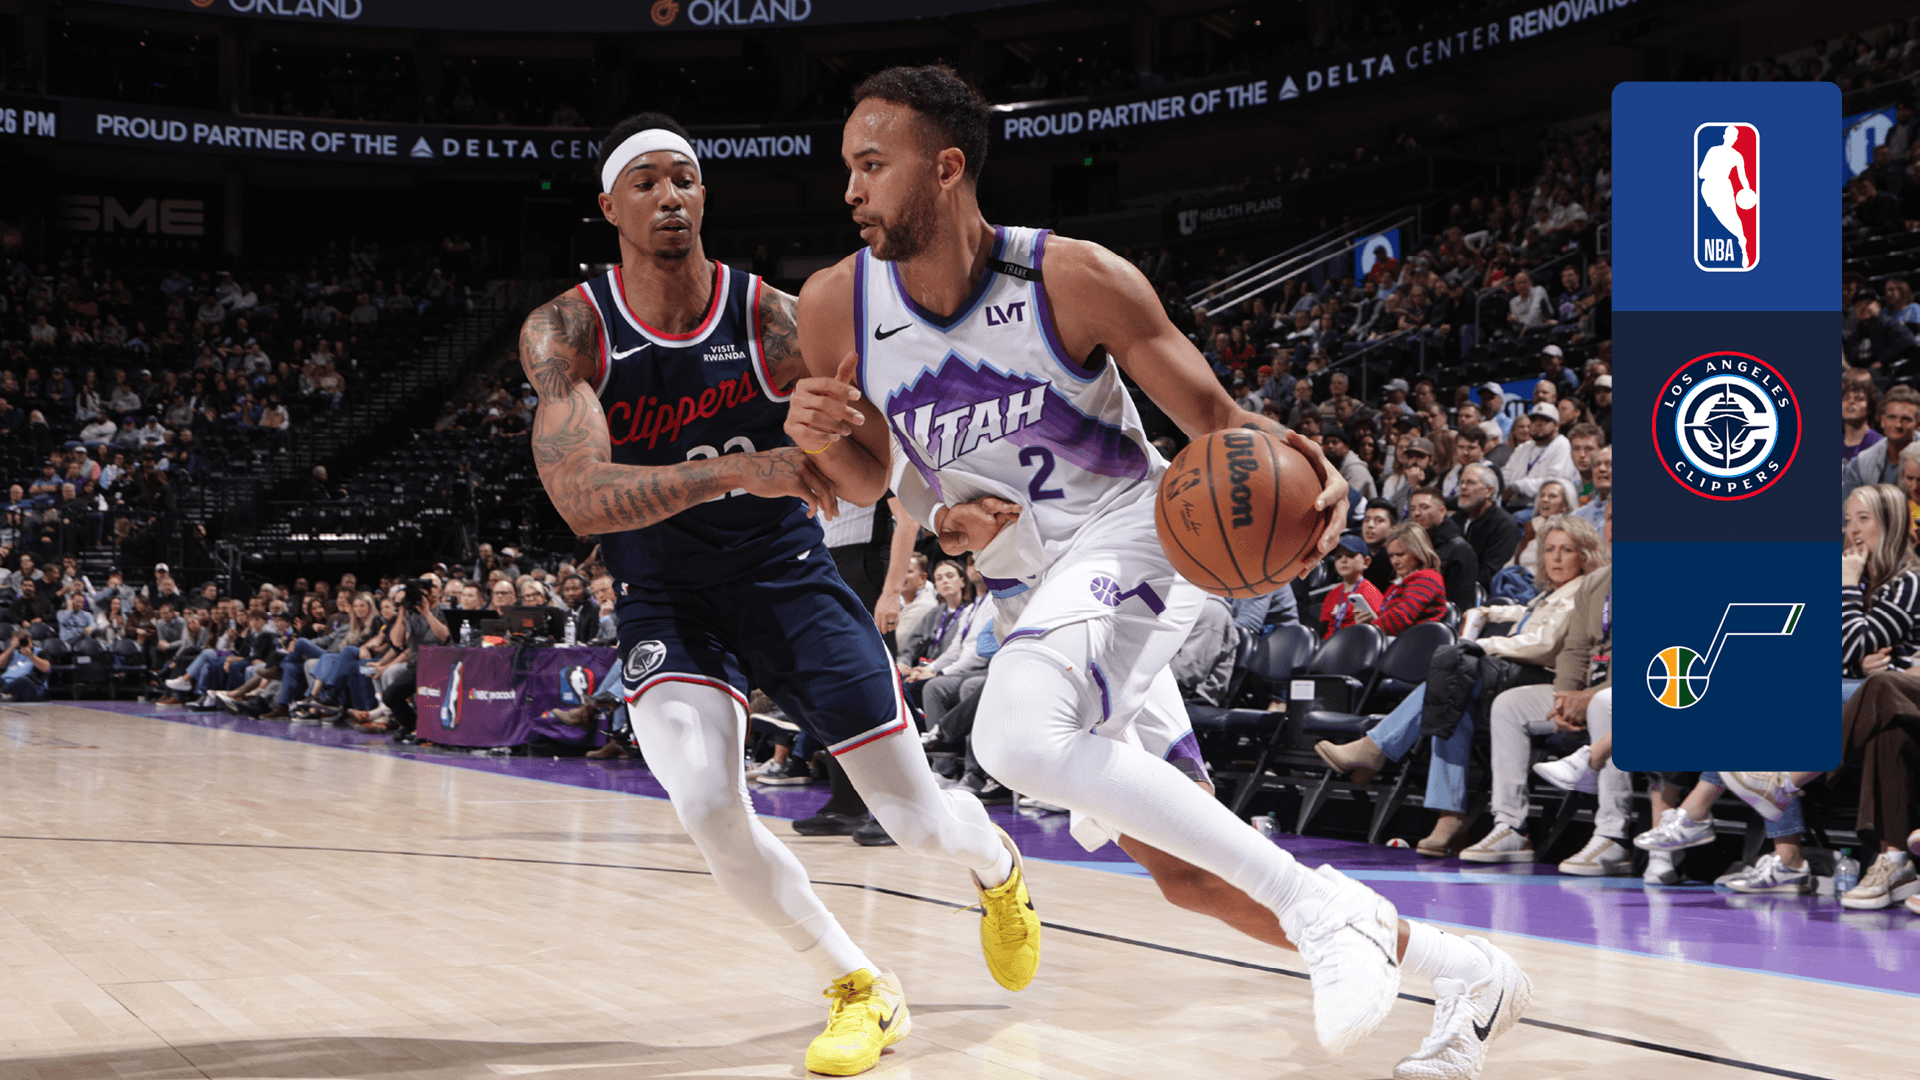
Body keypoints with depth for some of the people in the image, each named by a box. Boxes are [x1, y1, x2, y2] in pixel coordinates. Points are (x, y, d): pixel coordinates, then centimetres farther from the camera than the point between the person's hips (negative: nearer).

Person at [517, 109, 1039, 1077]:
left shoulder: (775, 320, -14)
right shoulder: (565, 334, -15)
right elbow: (582, 500, -28)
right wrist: (738, 470, -41)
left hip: (788, 578, 0)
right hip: (667, 601, 0)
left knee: (920, 820, 3)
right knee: (707, 805, -26)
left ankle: (998, 864, 43)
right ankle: (859, 989, -3)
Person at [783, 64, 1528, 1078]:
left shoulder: (1075, 278, -18)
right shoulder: (835, 306, -8)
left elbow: (1213, 417, -11)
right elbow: (871, 476, 7)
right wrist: (822, 440, -17)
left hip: (1128, 535, -6)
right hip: (1027, 588, 6)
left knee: (1017, 736, -35)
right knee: (1185, 873, 7)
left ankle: (1322, 905, -24)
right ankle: (1466, 972, 24)